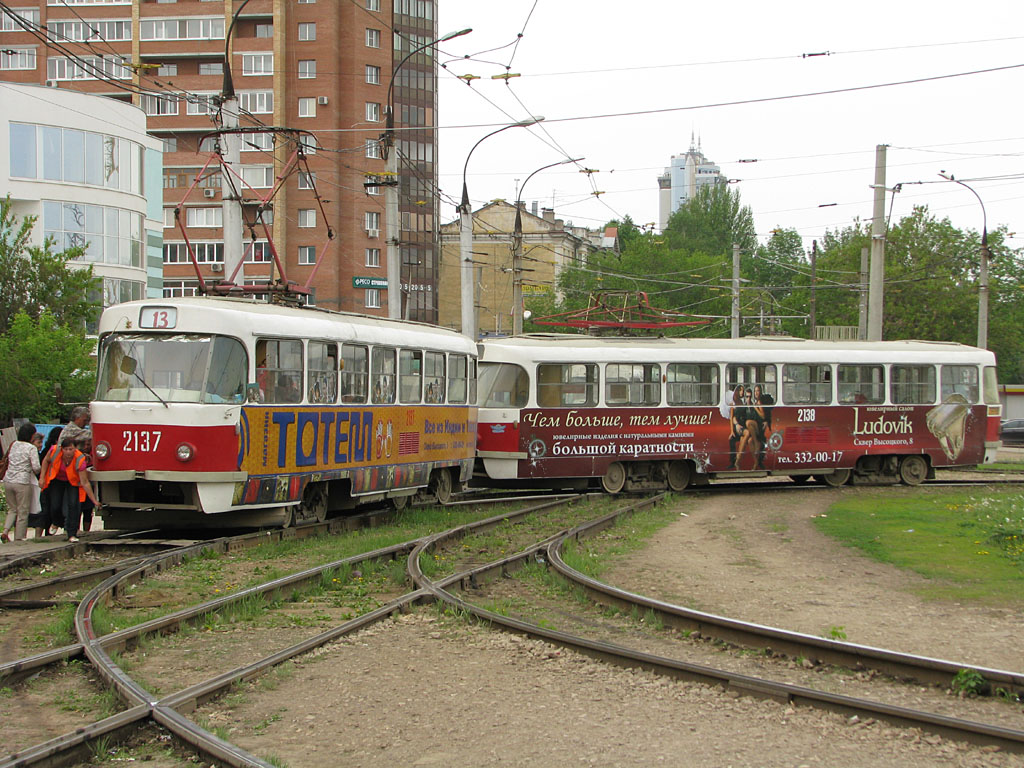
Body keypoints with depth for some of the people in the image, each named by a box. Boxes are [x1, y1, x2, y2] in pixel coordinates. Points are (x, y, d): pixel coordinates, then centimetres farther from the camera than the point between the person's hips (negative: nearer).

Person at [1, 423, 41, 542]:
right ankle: (18, 539, 6)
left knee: (12, 509, 19)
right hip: (22, 482, -6)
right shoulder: (31, 448, -9)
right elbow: (36, 467, -14)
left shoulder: (14, 445, 10)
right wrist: (35, 472, 9)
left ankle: (5, 532, 0)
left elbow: (9, 460, 17)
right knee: (23, 512, 5)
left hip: (8, 481, 6)